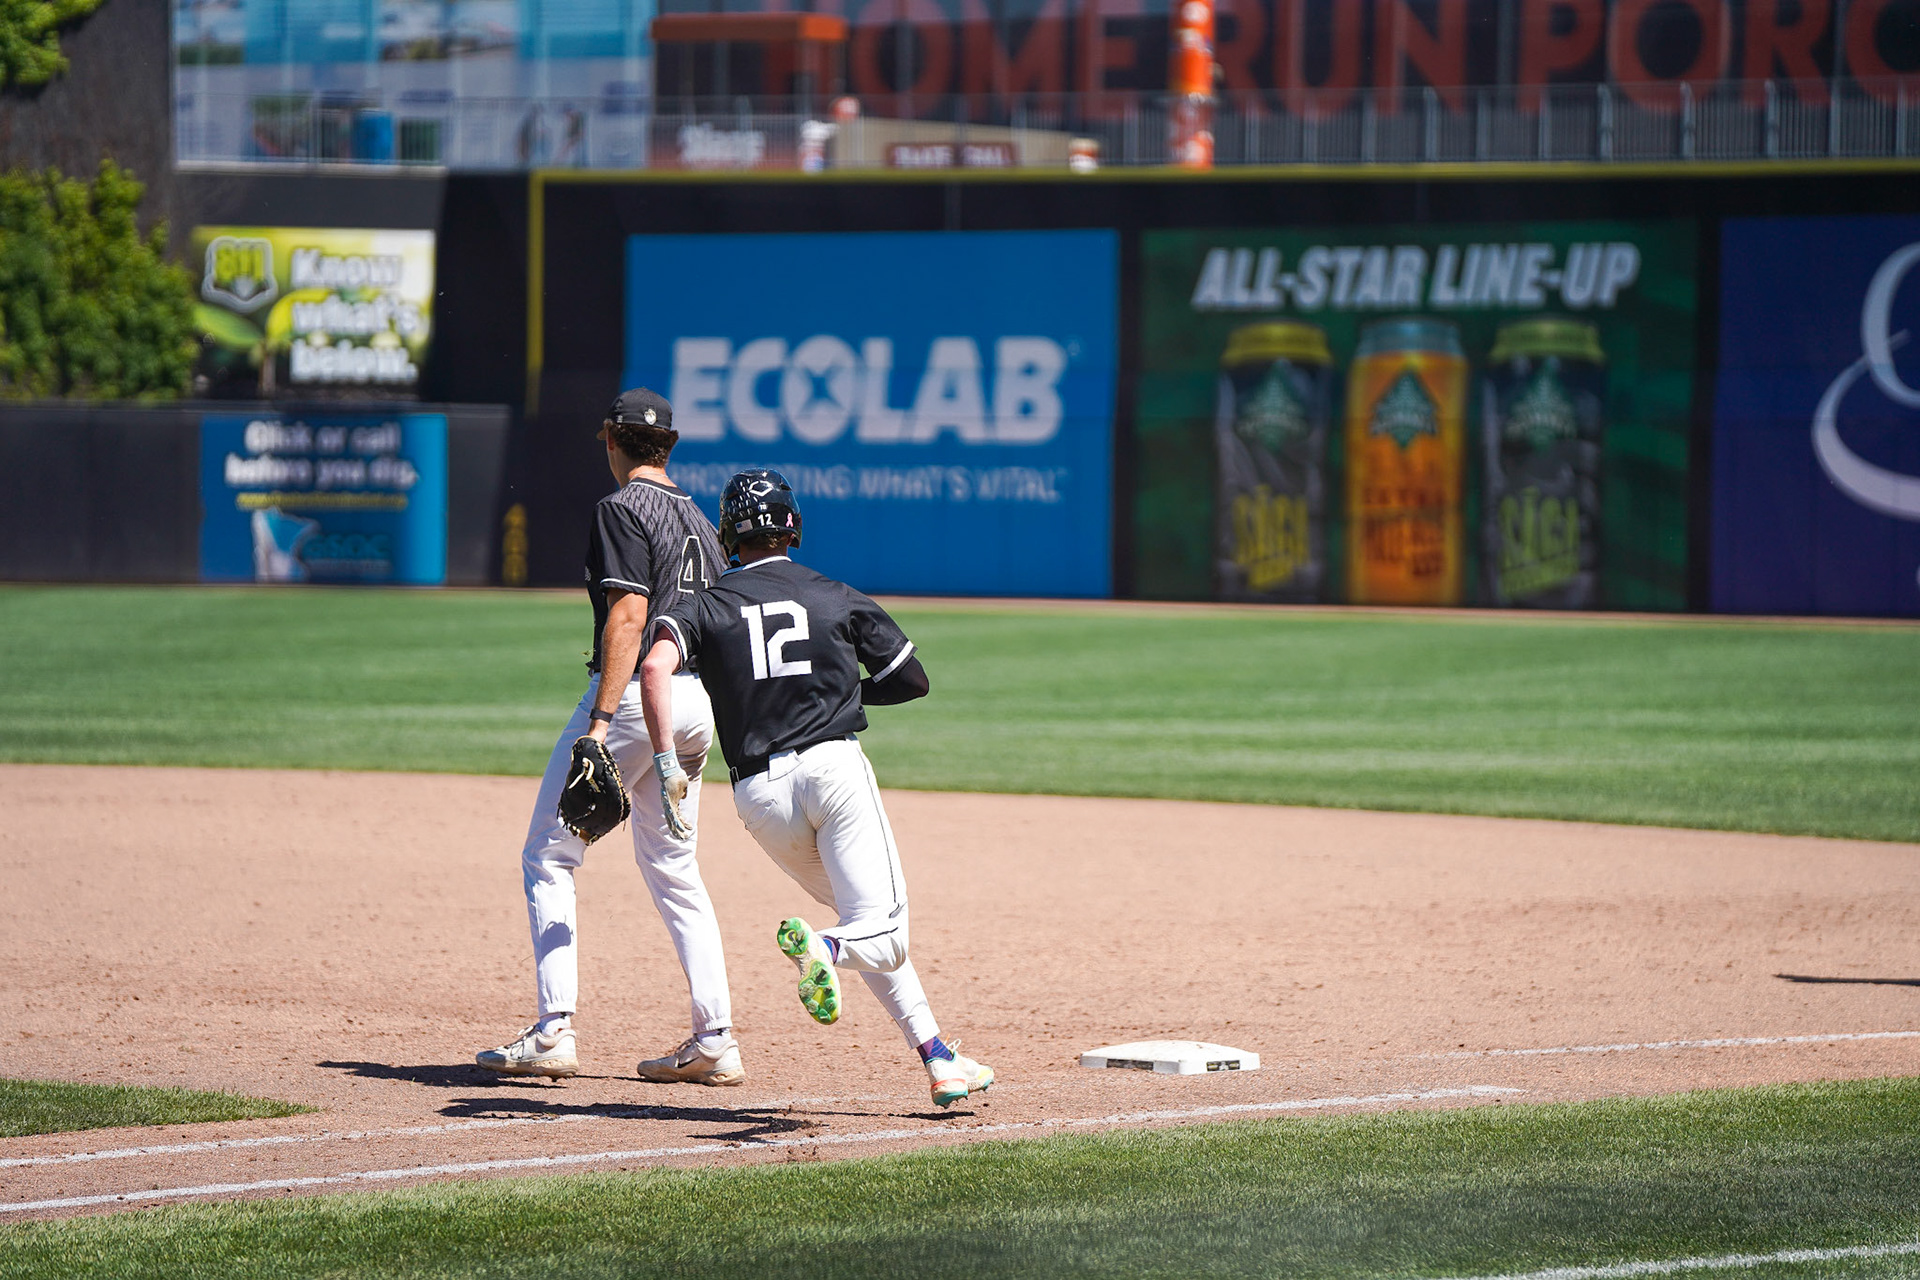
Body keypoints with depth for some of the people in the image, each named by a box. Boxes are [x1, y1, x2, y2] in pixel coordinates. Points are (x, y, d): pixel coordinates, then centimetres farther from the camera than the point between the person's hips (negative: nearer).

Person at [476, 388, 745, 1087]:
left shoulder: (623, 508, -9)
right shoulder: (698, 518, 17)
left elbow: (629, 615, -18)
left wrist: (601, 721, -22)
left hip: (636, 694, -8)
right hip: (699, 702, 8)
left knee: (549, 854, -2)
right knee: (673, 867, 16)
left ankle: (554, 1030, -11)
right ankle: (715, 1041, 9)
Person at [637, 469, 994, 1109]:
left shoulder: (706, 605, 11)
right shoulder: (837, 598, 13)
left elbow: (655, 667, -9)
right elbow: (914, 680, 18)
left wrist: (667, 766, -10)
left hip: (759, 794, 3)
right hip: (832, 764, -3)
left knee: (863, 924, 20)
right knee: (883, 935, -10)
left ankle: (936, 1055, 13)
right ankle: (821, 946, -43)